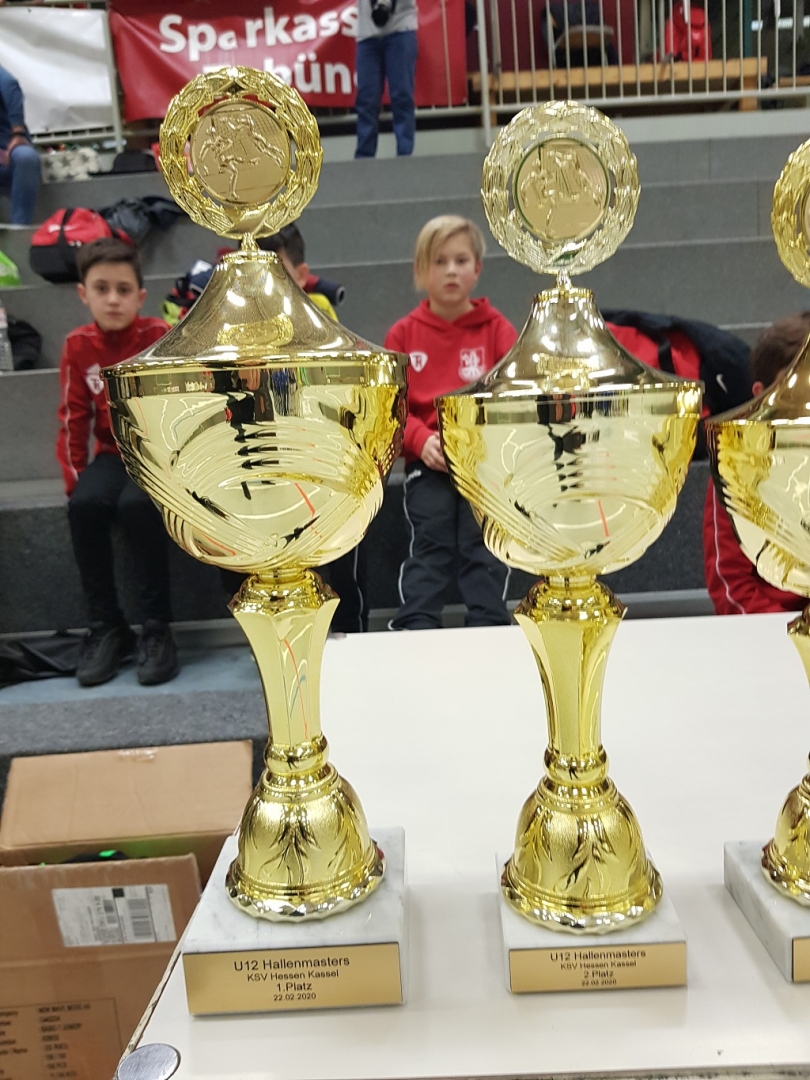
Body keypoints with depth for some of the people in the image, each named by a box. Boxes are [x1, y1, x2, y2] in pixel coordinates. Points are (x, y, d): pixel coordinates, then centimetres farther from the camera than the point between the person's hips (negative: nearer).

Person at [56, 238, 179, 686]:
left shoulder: (160, 336, -10)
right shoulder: (77, 345, 1)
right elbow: (74, 418, 4)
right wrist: (74, 479, -2)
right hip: (114, 453, 4)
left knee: (137, 505, -33)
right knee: (84, 505, -26)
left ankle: (157, 629, -20)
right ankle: (106, 627, -11)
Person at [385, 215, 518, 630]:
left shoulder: (497, 329, 9)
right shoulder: (404, 334, 11)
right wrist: (422, 439, -12)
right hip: (428, 460, 0)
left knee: (482, 541, -11)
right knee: (430, 541, -12)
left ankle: (487, 629, -9)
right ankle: (415, 630, -13)